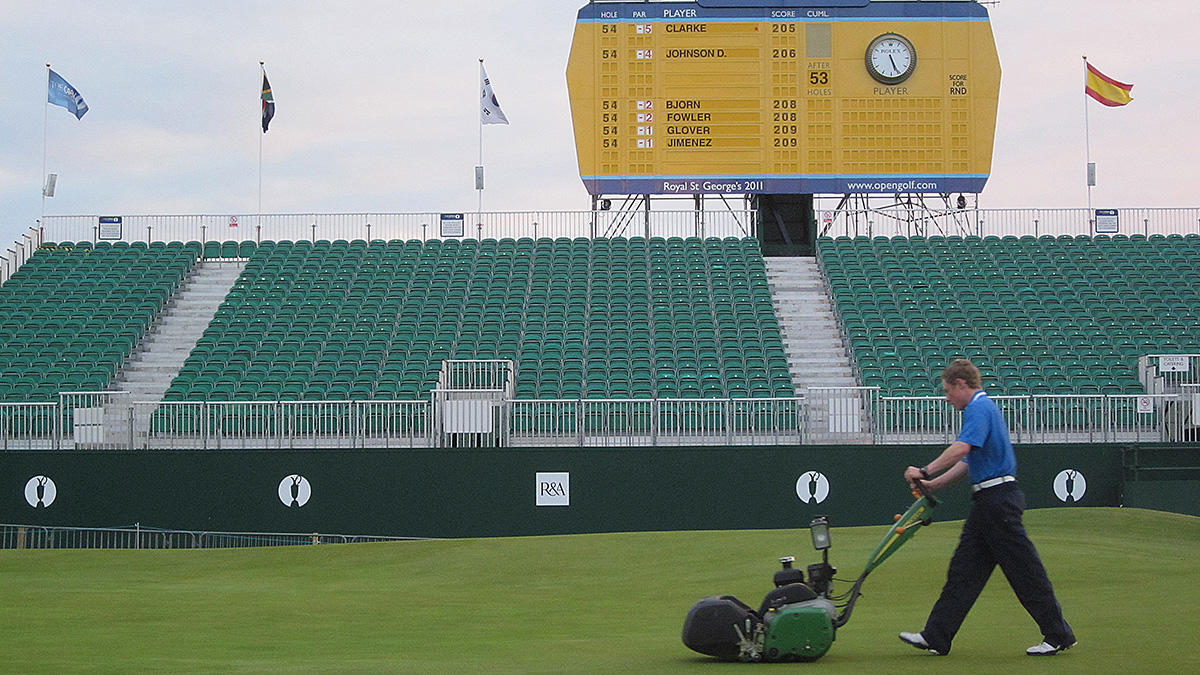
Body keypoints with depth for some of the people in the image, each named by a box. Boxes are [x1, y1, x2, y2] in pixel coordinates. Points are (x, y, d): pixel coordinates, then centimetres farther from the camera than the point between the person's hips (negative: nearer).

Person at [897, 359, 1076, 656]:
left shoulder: (979, 409, -13)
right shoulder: (984, 408, 20)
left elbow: (962, 448, -29)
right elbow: (968, 462, 25)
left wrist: (925, 472, -27)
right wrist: (933, 484, 20)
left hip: (997, 499, -11)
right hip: (988, 502, 11)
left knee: (1024, 570, -4)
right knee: (963, 570, 8)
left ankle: (1059, 635, 3)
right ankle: (935, 637, 9)